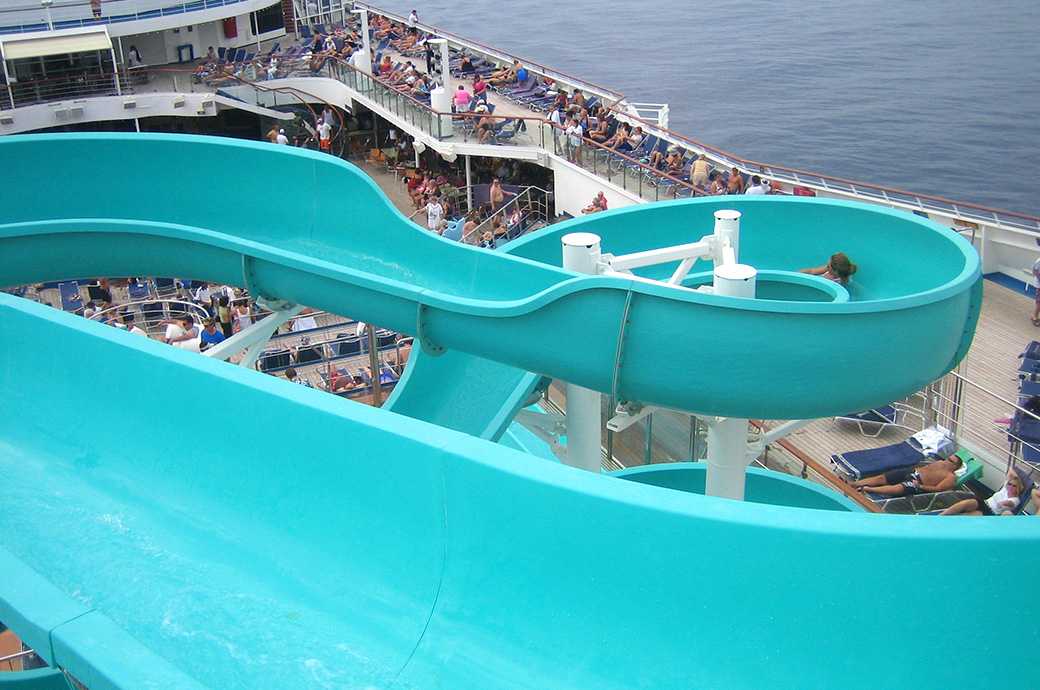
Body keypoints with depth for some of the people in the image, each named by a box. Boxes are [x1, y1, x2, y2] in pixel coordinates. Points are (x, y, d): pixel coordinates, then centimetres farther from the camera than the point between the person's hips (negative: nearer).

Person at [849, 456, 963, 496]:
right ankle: (850, 485, -23)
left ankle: (865, 489, -45)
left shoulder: (951, 477, 4)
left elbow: (937, 488, -7)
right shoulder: (940, 463, 28)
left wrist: (920, 486, -16)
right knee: (880, 478, -12)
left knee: (898, 488, -39)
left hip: (918, 482, -7)